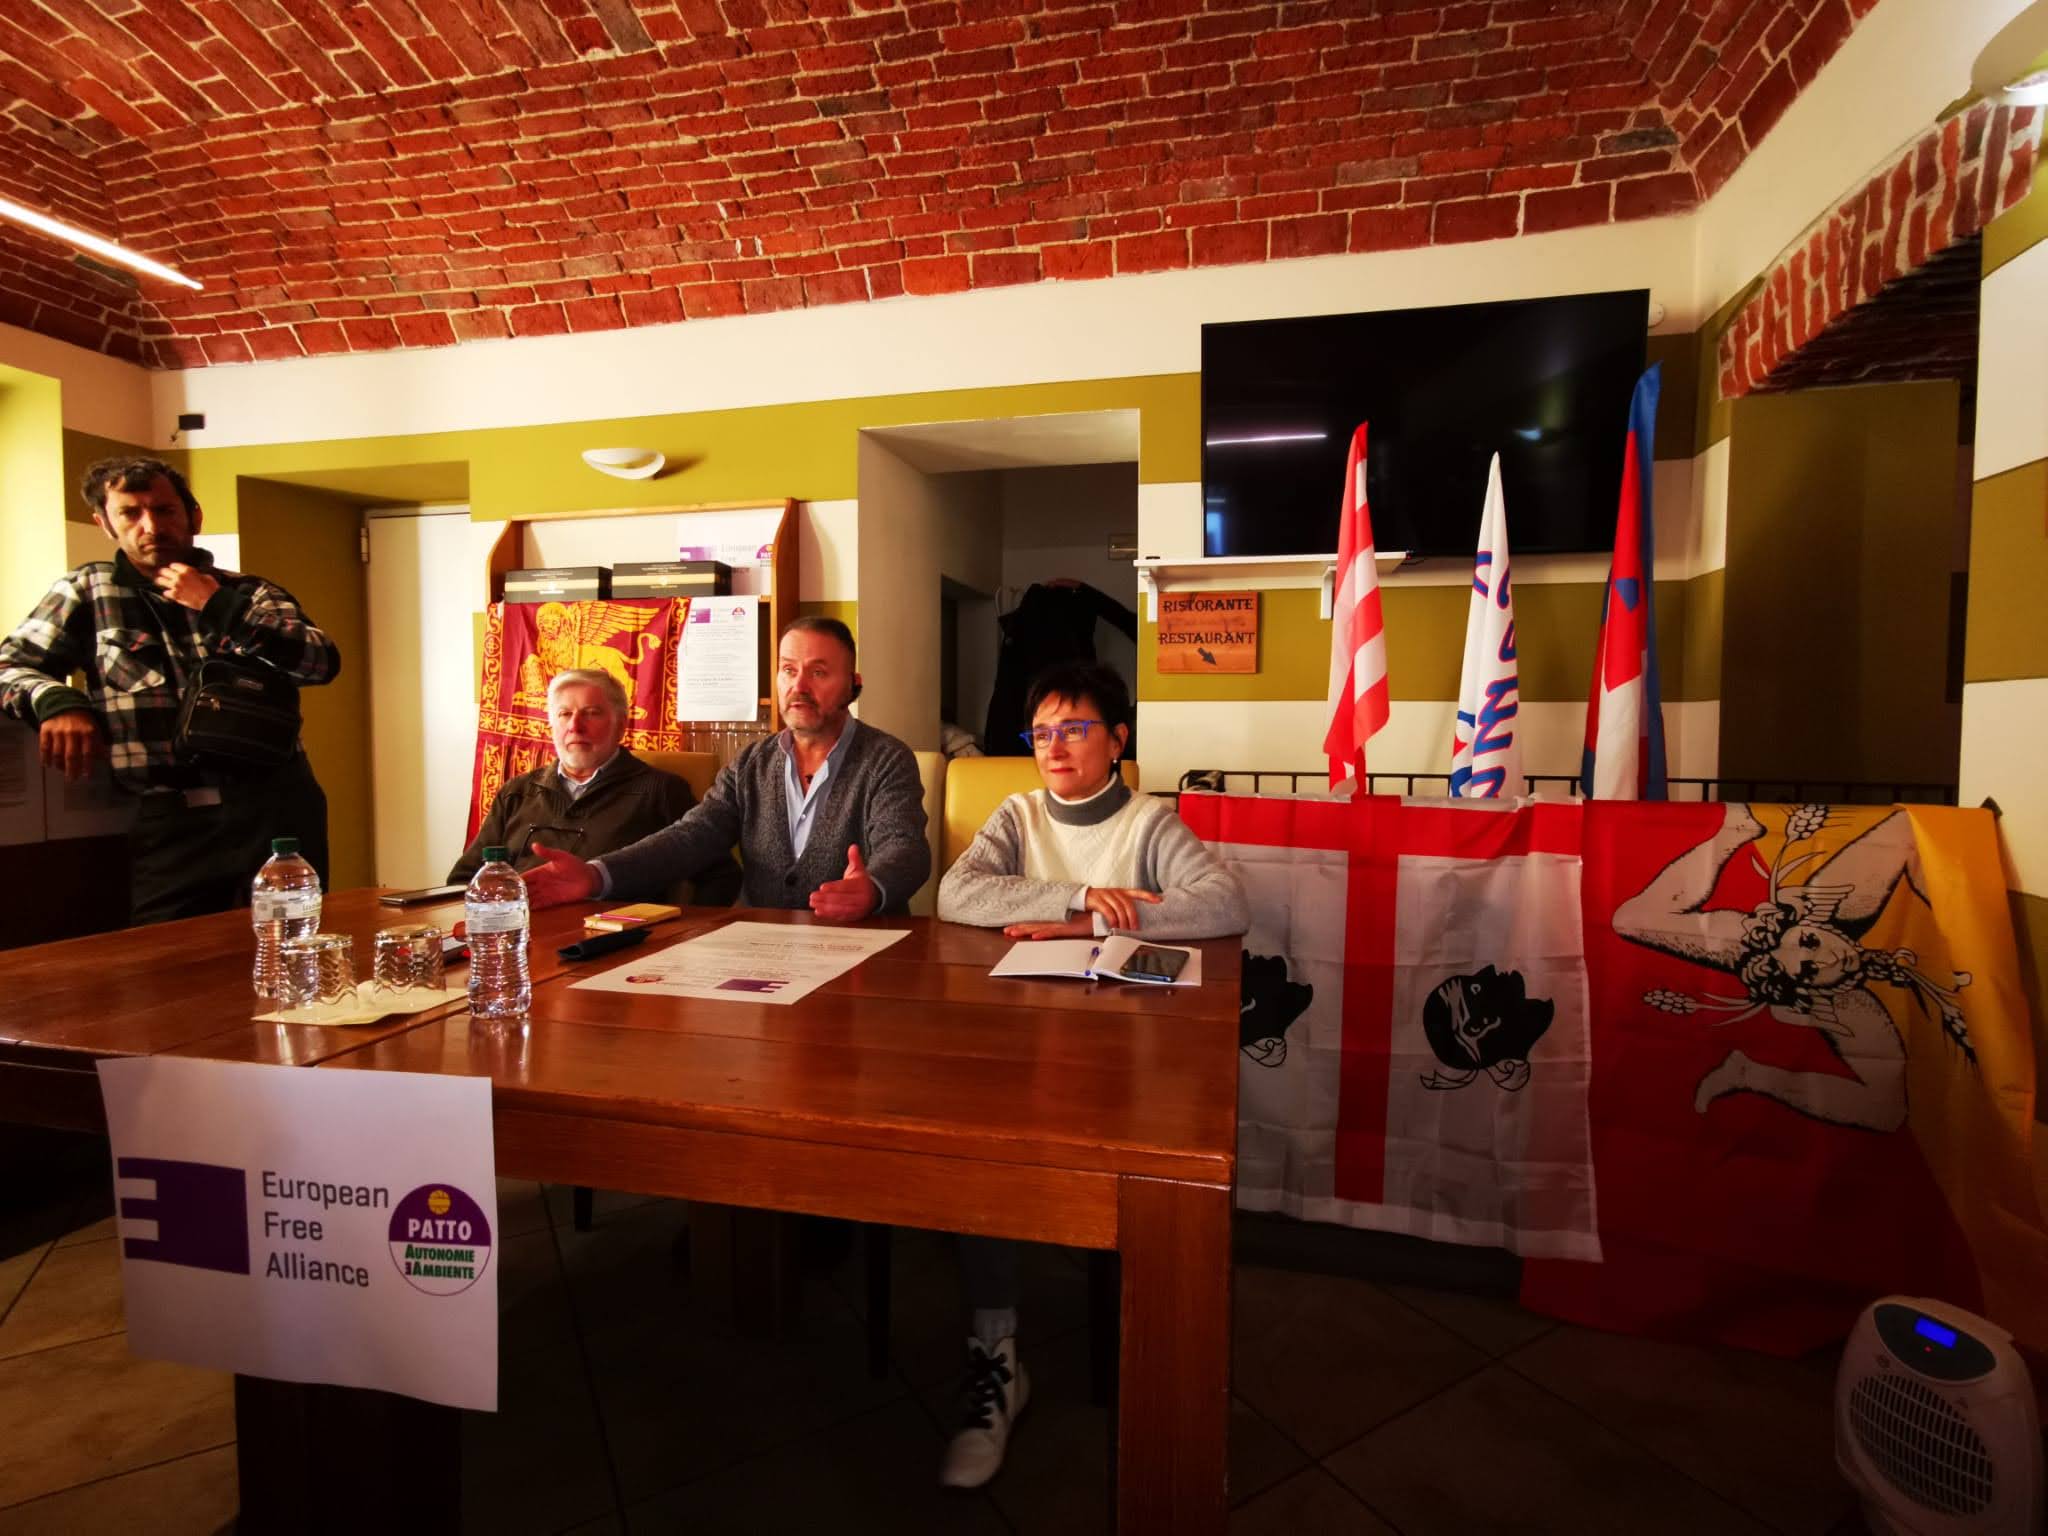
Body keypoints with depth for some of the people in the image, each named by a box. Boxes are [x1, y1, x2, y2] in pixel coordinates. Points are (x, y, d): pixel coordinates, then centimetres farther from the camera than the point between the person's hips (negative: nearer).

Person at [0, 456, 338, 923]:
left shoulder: (250, 593, 10)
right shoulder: (88, 590, 13)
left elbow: (324, 662, -5)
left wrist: (216, 607, -10)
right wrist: (55, 699, -10)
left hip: (277, 810, 0)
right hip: (171, 821, 1)